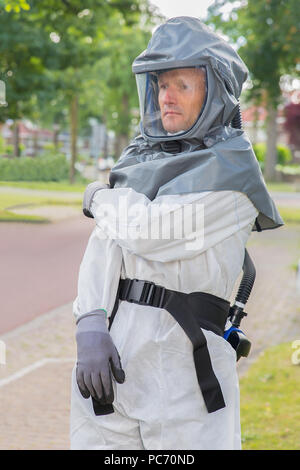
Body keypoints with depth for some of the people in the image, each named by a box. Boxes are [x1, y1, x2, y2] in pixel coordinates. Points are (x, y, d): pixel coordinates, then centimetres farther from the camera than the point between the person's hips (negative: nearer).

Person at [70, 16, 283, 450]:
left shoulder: (232, 170, -5)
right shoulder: (140, 157, 15)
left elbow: (150, 233, -16)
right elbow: (105, 247, 4)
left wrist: (101, 199, 4)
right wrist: (90, 328, -11)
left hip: (179, 357, -5)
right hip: (109, 351, 6)